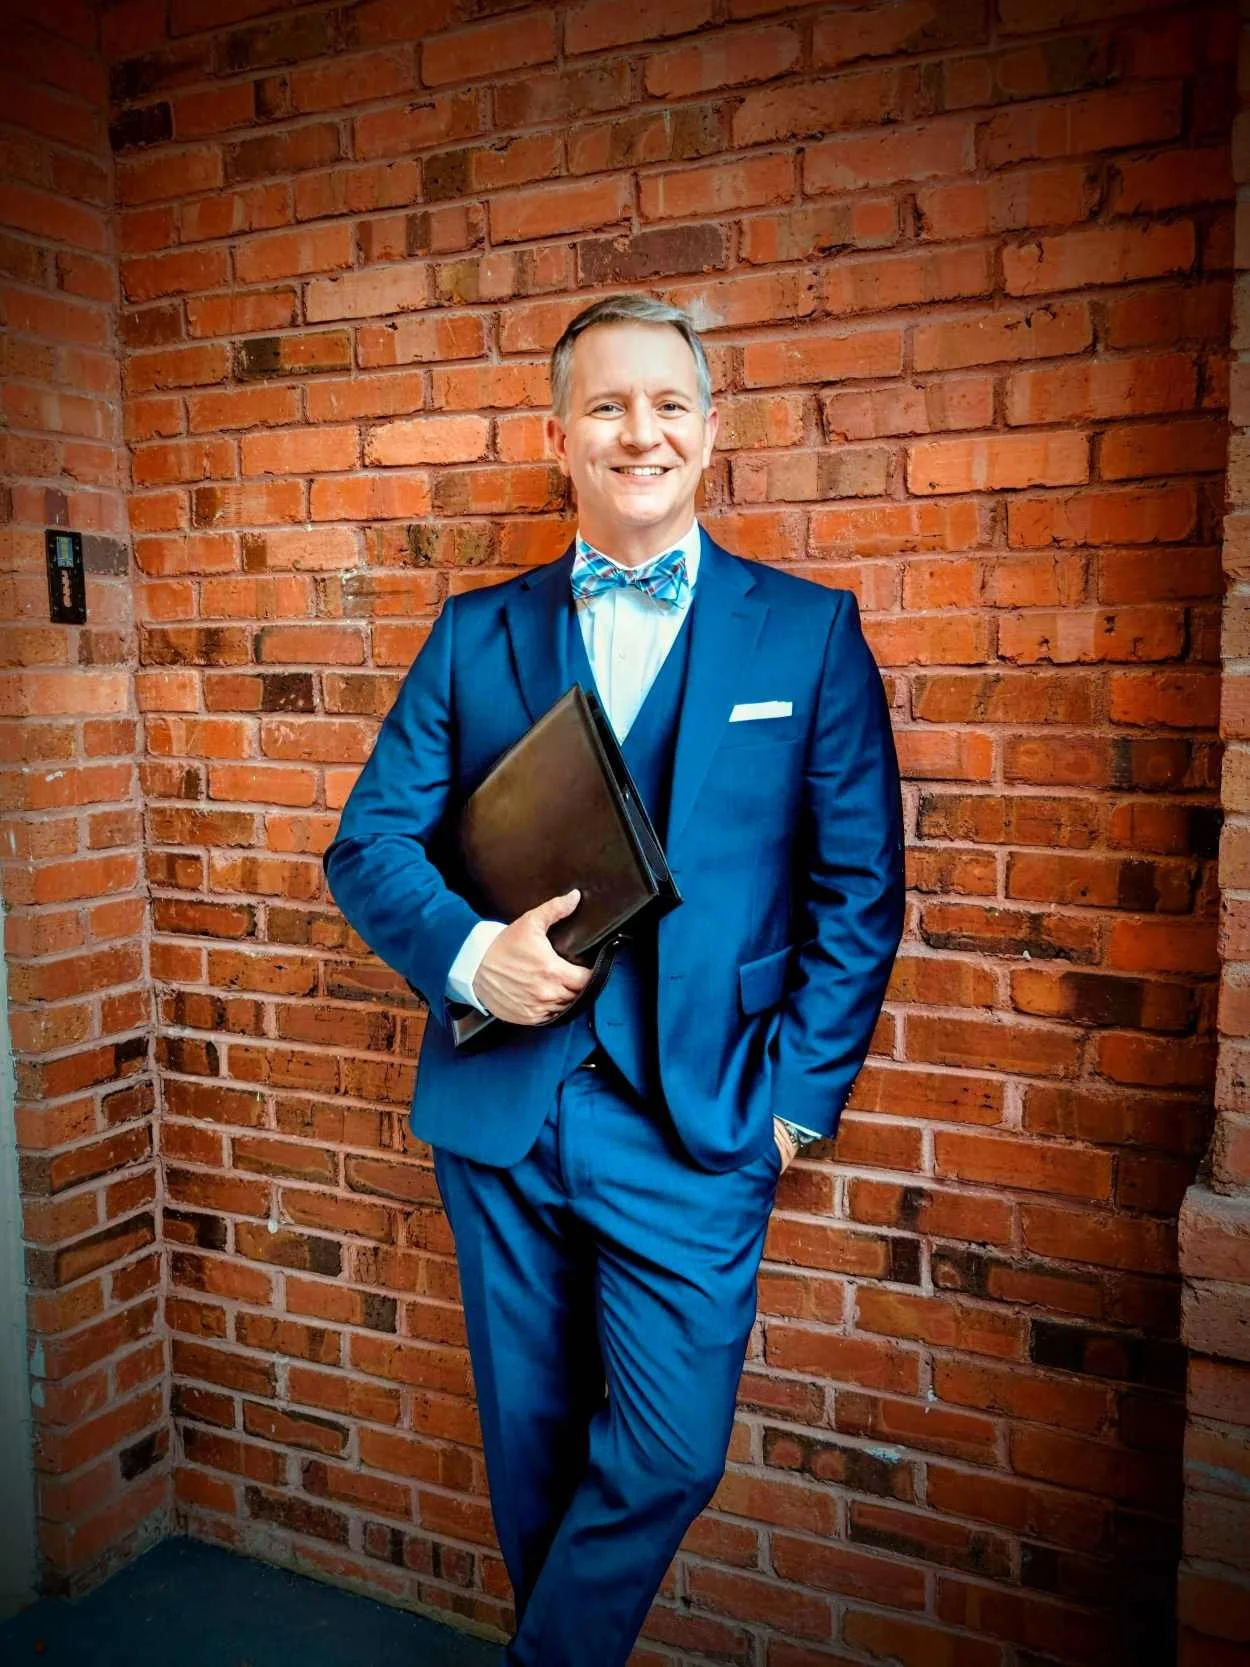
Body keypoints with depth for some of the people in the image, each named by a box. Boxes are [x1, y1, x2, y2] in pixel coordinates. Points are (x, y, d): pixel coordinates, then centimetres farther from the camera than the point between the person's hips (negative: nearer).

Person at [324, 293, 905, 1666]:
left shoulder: (809, 631, 0)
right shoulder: (476, 632, 6)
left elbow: (859, 887, 0)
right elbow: (370, 841, 4)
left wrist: (798, 1092, -5)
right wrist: (466, 953, -15)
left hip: (696, 1113, -2)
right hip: (498, 1100, 3)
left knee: (669, 1449, 0)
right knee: (528, 1438, 18)